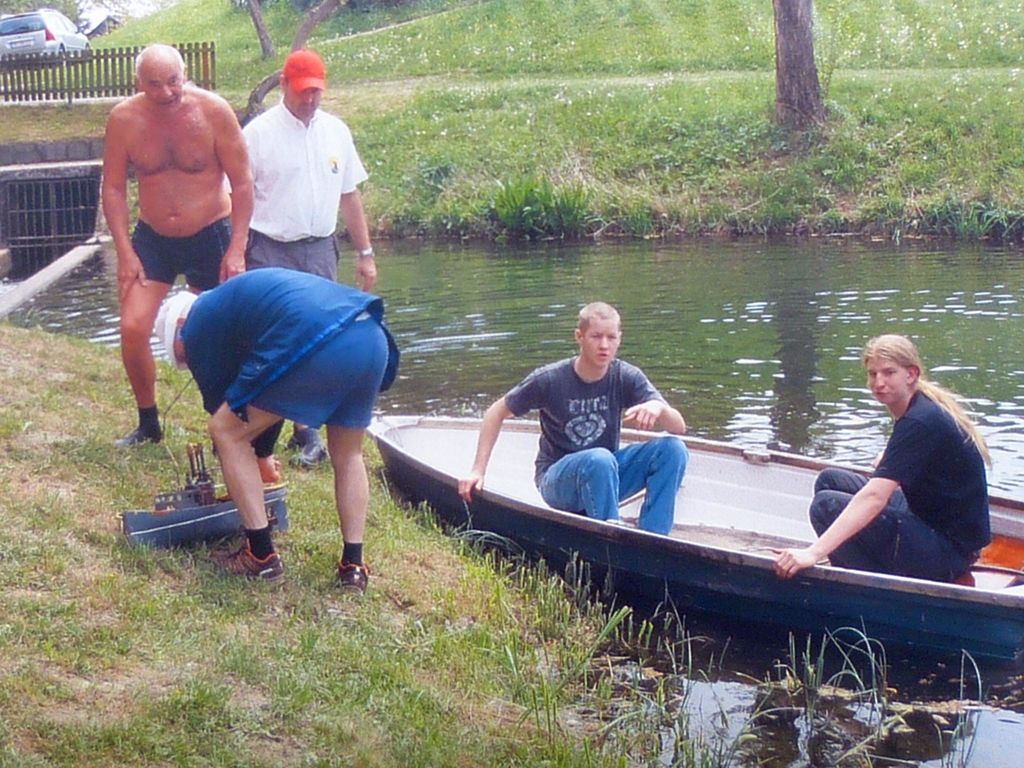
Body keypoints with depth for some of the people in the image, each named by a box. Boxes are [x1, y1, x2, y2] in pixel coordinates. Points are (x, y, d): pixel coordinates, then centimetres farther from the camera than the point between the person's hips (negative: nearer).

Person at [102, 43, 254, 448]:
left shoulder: (213, 111, -15)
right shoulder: (123, 119, -10)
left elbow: (242, 183, -10)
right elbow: (113, 188, -2)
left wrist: (236, 250, -14)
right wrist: (125, 253, -7)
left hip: (211, 236, -1)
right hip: (152, 238, 2)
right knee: (132, 330, -9)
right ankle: (148, 424, 10)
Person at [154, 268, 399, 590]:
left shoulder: (198, 324, 16)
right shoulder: (239, 294, 39)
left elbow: (218, 402, 23)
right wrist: (263, 455, 54)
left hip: (316, 346, -8)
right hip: (373, 337, 8)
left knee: (225, 431, 12)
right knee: (348, 454, 28)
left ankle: (261, 556, 13)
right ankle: (353, 566, 22)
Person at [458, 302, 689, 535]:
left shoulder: (627, 378, -7)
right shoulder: (550, 380, -14)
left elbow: (679, 427, -13)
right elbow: (497, 413, 0)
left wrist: (658, 407, -36)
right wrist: (478, 471, -5)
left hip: (606, 475, 4)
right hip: (557, 484, -4)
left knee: (673, 449, -19)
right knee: (600, 460, -37)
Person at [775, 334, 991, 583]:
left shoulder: (920, 422, -23)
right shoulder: (922, 407, 7)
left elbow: (874, 497, -33)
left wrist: (813, 553, -39)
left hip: (949, 550, -10)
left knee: (827, 505, -19)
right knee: (830, 479, 9)